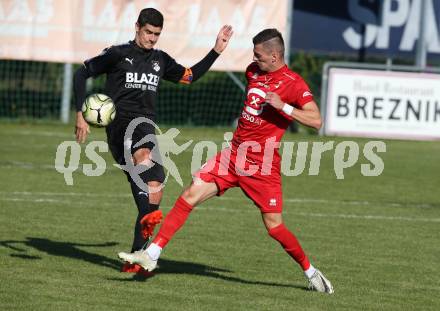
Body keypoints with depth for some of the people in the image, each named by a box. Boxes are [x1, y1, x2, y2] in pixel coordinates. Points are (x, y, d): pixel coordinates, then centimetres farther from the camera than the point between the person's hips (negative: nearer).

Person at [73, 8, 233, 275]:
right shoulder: (118, 54, 2)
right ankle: (147, 218, -60)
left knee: (154, 193, -1)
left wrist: (217, 51, 23)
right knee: (144, 153, -39)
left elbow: (190, 76, 32)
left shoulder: (161, 60, 18)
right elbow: (82, 74, 4)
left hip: (146, 130, 7)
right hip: (120, 126, -7)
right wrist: (81, 114, -4)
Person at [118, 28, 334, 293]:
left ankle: (311, 273, 16)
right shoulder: (253, 71, 9)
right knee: (190, 195, -7)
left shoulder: (294, 84, -12)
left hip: (262, 165, -6)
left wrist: (283, 106, -28)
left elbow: (316, 120, -21)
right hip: (234, 153, 6)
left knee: (274, 226, -5)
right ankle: (152, 254, -7)